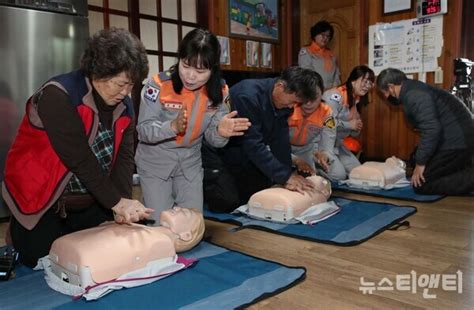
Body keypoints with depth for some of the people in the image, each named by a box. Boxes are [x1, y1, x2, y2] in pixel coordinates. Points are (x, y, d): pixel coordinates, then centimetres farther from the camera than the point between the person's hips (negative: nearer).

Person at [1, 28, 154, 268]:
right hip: (44, 205, -5)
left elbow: (124, 157, -10)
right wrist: (116, 202, -28)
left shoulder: (123, 105, -3)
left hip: (93, 203, 6)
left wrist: (125, 203, -25)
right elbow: (78, 158, -30)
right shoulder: (58, 96, -25)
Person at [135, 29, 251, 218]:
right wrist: (173, 126, -43)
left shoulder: (219, 92, -11)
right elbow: (143, 130, -23)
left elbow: (212, 138, -8)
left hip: (190, 162, 3)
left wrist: (220, 132, -32)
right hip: (154, 162, -3)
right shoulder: (158, 85, -23)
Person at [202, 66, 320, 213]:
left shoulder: (284, 102, -5)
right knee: (227, 202, -17)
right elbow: (253, 144, -31)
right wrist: (285, 176, -30)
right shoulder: (248, 96, -30)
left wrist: (288, 177, -12)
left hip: (238, 153, 8)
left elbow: (280, 142, -5)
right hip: (215, 151, -8)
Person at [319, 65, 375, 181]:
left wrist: (357, 128, -7)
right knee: (339, 175, -18)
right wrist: (349, 125, -21)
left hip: (337, 144, 10)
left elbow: (353, 133, 17)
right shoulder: (335, 96, -21)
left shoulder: (356, 101, 9)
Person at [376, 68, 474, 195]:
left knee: (421, 185, -5)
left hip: (456, 141, -10)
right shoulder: (414, 88, 15)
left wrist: (420, 163, -17)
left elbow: (431, 129, -25)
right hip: (459, 138, 10)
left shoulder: (414, 95, -17)